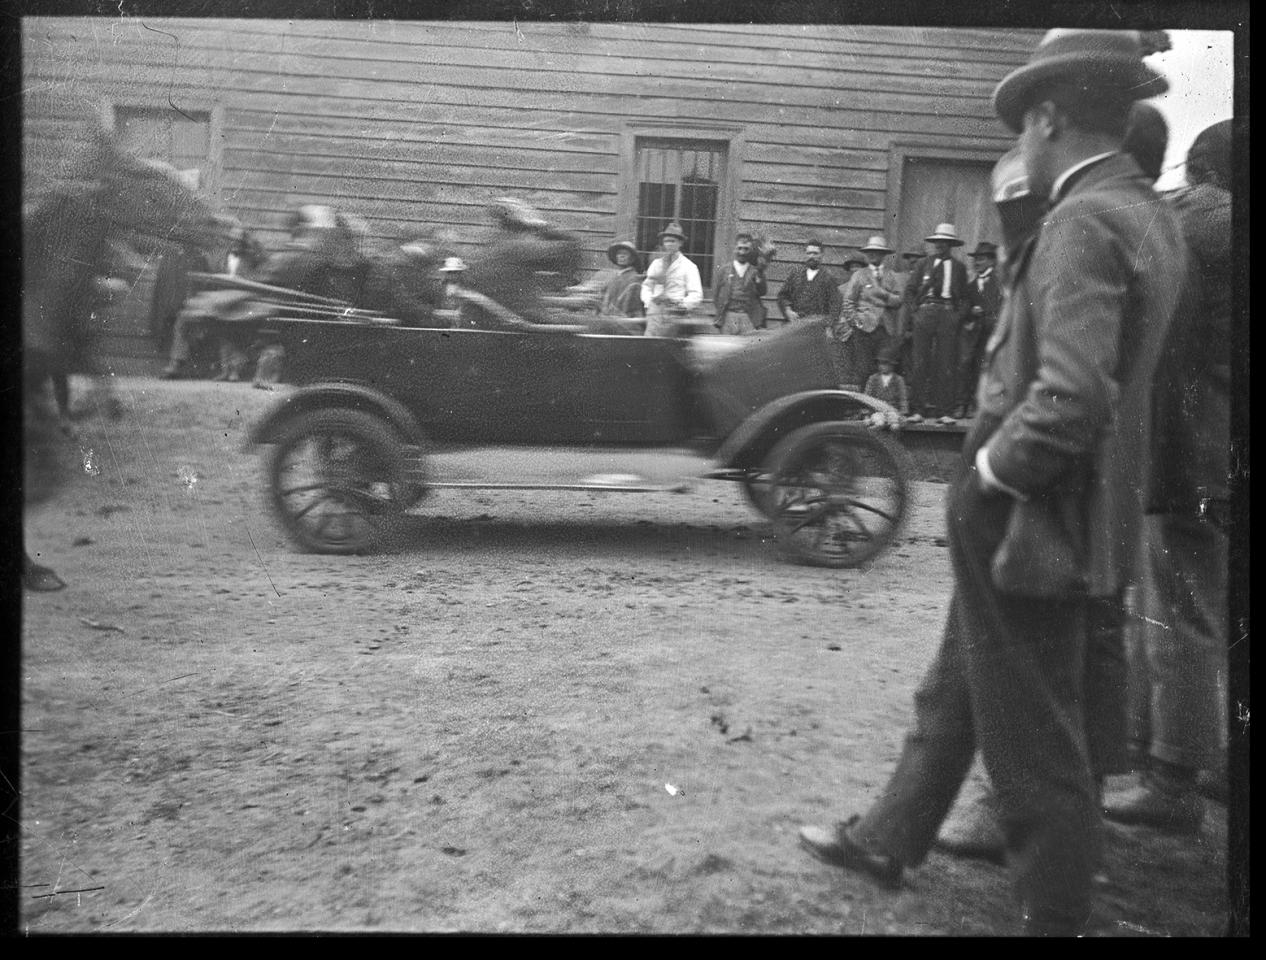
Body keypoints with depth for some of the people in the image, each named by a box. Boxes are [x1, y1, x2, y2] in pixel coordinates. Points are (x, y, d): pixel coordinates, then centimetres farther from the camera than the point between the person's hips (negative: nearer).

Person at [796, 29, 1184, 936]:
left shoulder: (1083, 223, -21)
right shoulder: (1150, 215, 7)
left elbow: (1072, 398, -31)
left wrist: (992, 468, -16)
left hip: (1028, 523, -9)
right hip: (1059, 514, 9)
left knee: (1030, 730, 7)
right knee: (957, 693, 22)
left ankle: (1058, 911, 25)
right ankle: (888, 839, 39)